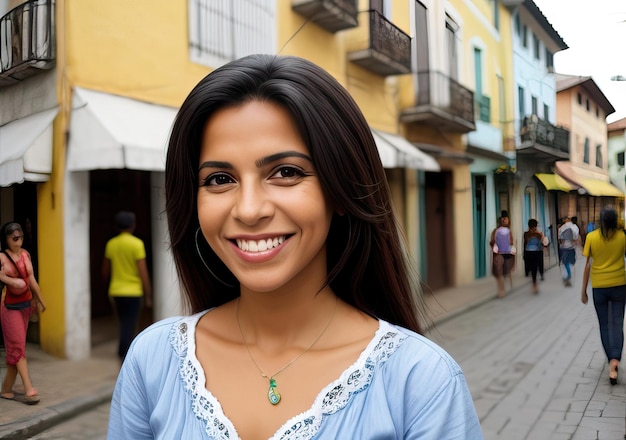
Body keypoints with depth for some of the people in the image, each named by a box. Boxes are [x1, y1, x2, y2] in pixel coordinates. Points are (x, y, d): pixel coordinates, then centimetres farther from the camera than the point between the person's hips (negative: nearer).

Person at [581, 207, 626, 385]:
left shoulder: (591, 237, -7)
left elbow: (588, 265, -5)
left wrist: (584, 290, 1)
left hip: (599, 287, 0)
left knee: (604, 325, 13)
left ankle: (611, 361, 20)